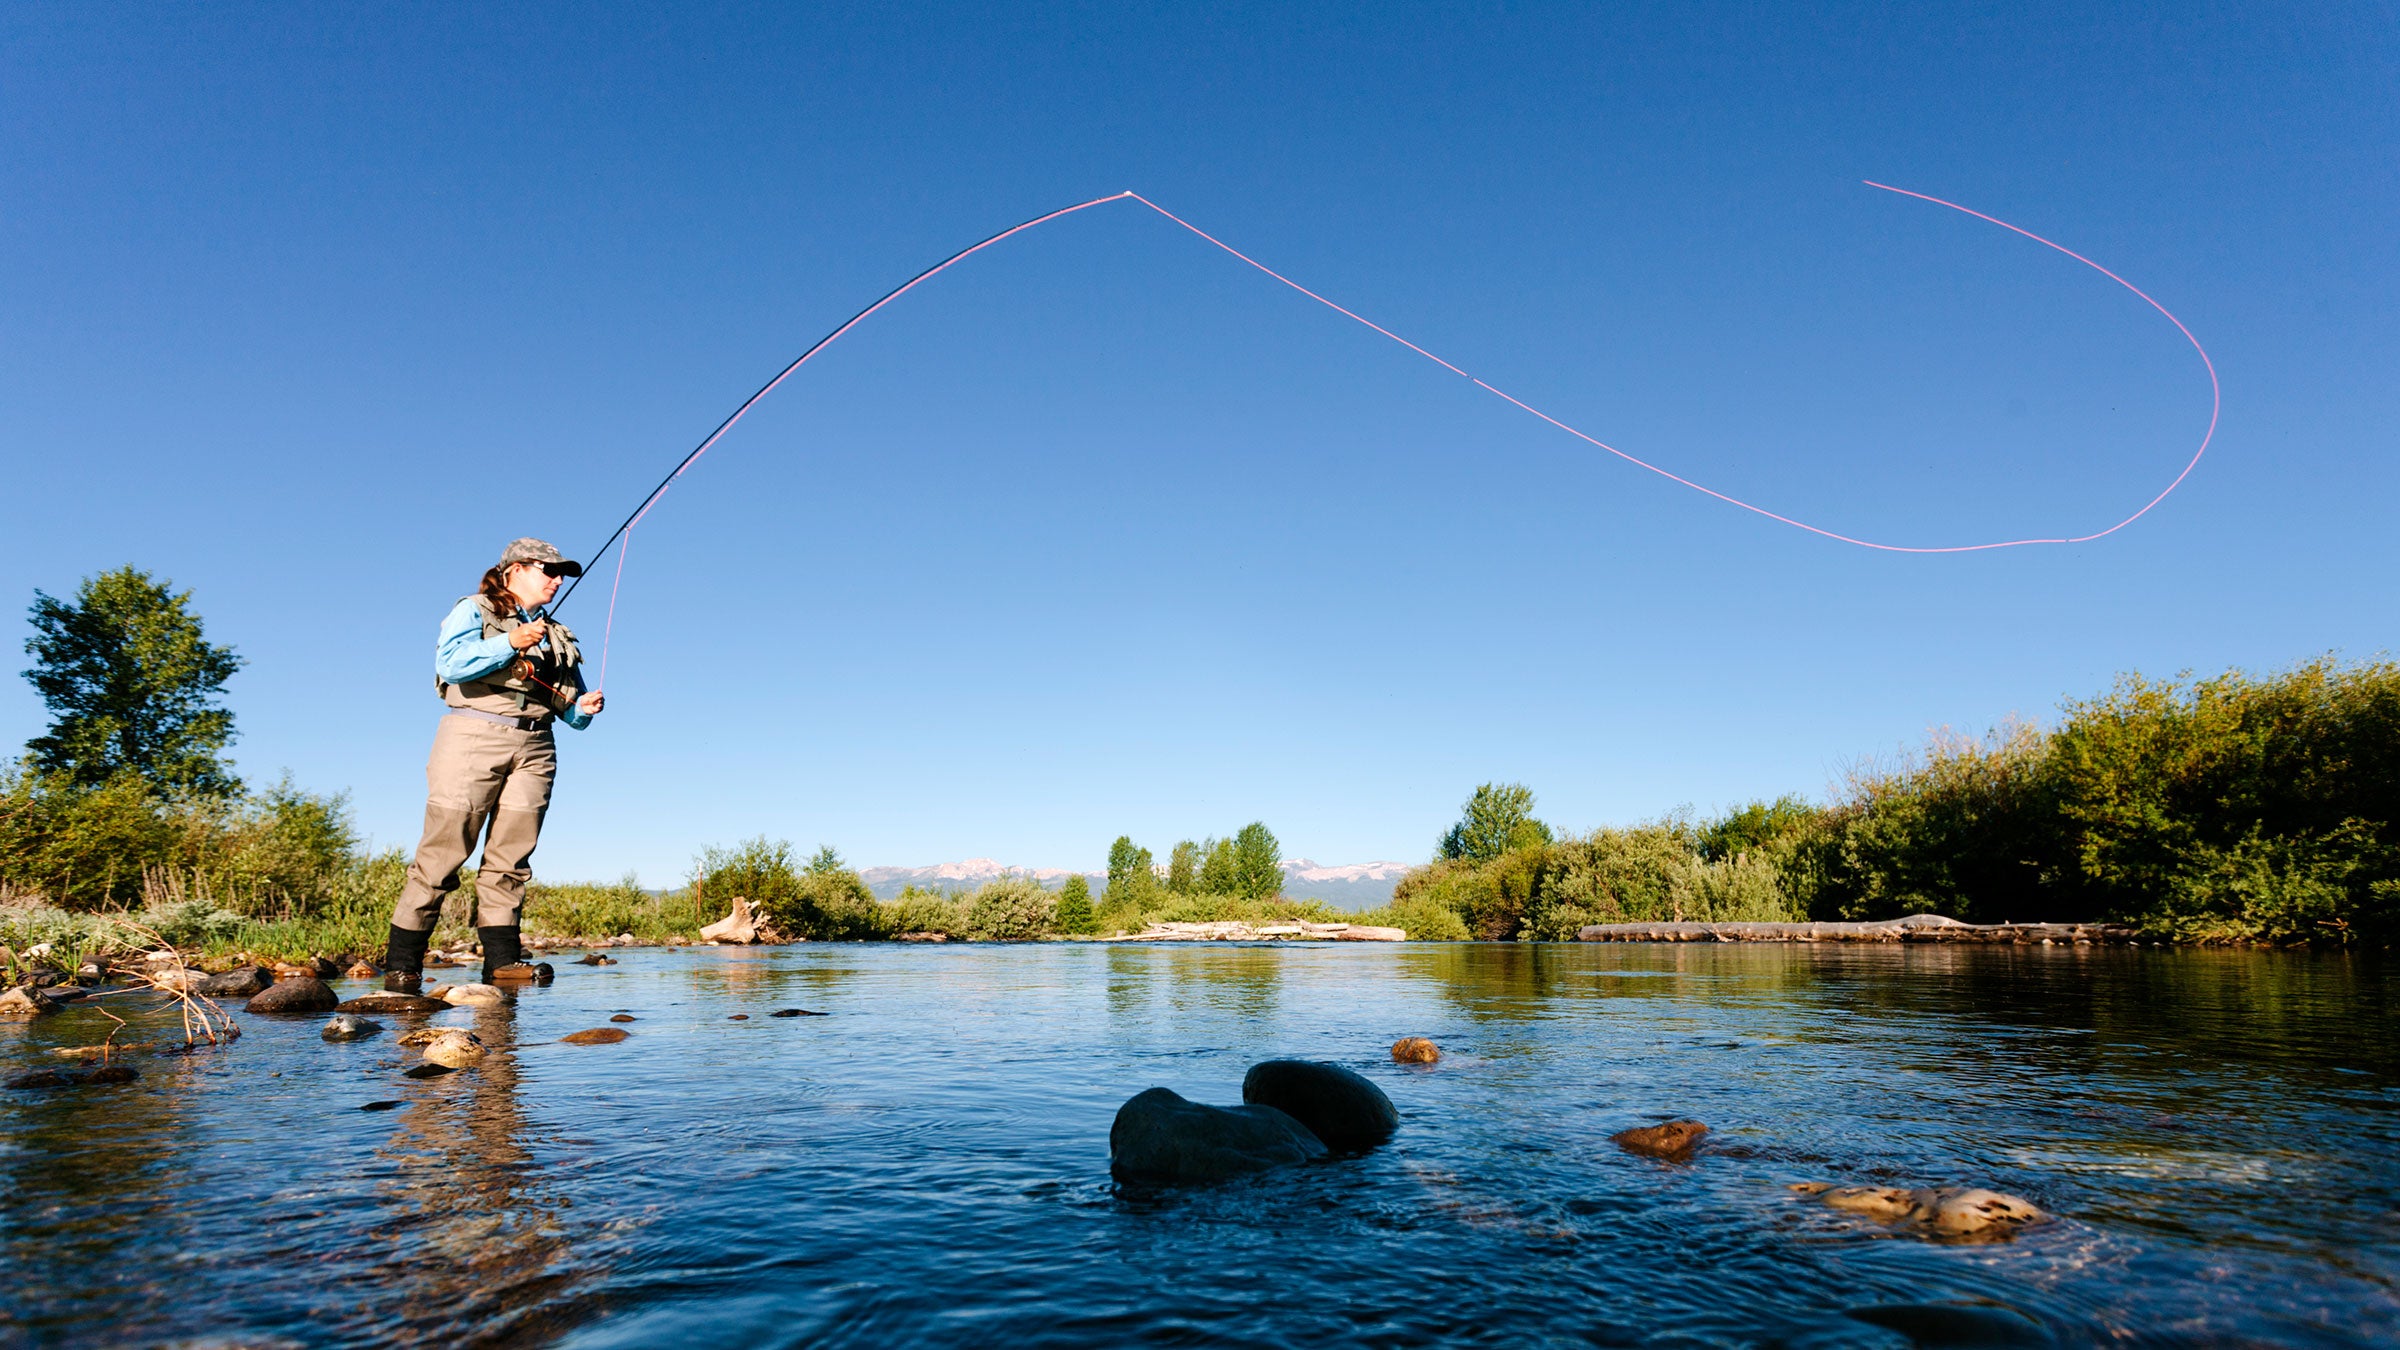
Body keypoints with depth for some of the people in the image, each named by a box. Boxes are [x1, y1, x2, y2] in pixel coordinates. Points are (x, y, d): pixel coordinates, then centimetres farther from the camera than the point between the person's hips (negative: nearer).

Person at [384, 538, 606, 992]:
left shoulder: (558, 636, 23)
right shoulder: (473, 611, 9)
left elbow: (570, 712, 20)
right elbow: (450, 664, -11)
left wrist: (584, 708, -2)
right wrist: (510, 643, -16)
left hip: (533, 749, 5)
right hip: (474, 737, -5)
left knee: (511, 856, 0)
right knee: (443, 850, -7)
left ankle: (502, 957, 0)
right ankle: (402, 961, 0)